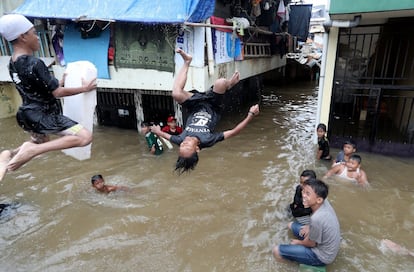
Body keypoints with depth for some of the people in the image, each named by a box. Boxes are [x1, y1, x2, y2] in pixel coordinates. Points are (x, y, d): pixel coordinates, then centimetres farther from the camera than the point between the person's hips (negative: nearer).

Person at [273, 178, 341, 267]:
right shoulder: (324, 202, -16)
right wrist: (310, 227, 0)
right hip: (324, 244, 8)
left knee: (277, 251, -12)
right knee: (291, 225, 20)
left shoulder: (316, 218, -38)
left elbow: (311, 243, -18)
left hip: (322, 256, -8)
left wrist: (298, 242, 0)